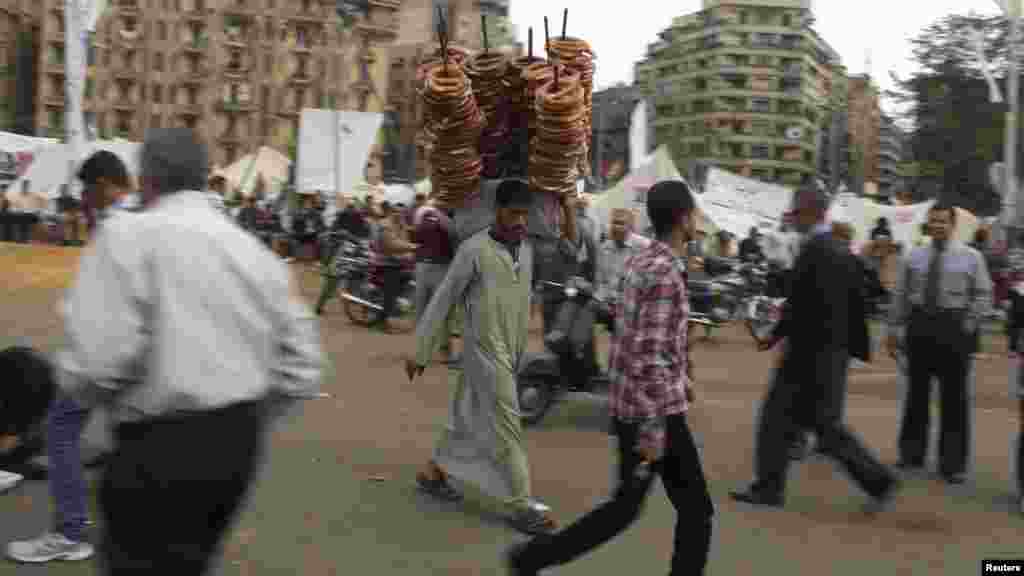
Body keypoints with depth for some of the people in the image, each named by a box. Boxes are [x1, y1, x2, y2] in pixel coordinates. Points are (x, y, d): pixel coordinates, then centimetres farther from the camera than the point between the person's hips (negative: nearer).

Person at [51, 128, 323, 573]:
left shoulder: (128, 235, -10)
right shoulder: (252, 247, 9)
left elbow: (100, 358, -20)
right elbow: (302, 366, 8)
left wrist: (71, 383, 2)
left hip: (161, 446, -7)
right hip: (241, 441, 7)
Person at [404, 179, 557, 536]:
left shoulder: (527, 248, 5)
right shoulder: (474, 249, -14)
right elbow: (443, 301, -9)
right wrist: (421, 351, -6)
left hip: (513, 351, 7)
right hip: (485, 350, -7)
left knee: (470, 418, 16)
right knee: (506, 425, -6)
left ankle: (432, 473, 34)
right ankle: (519, 506, 1)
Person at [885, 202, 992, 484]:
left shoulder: (970, 257, 0)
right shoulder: (914, 256, 7)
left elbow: (983, 295, 0)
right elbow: (901, 295, 7)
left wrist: (966, 327, -9)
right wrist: (893, 328, 5)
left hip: (953, 327, -2)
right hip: (919, 325, 2)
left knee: (954, 397, 3)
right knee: (917, 392, 10)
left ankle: (953, 463, 13)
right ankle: (912, 454, 22)